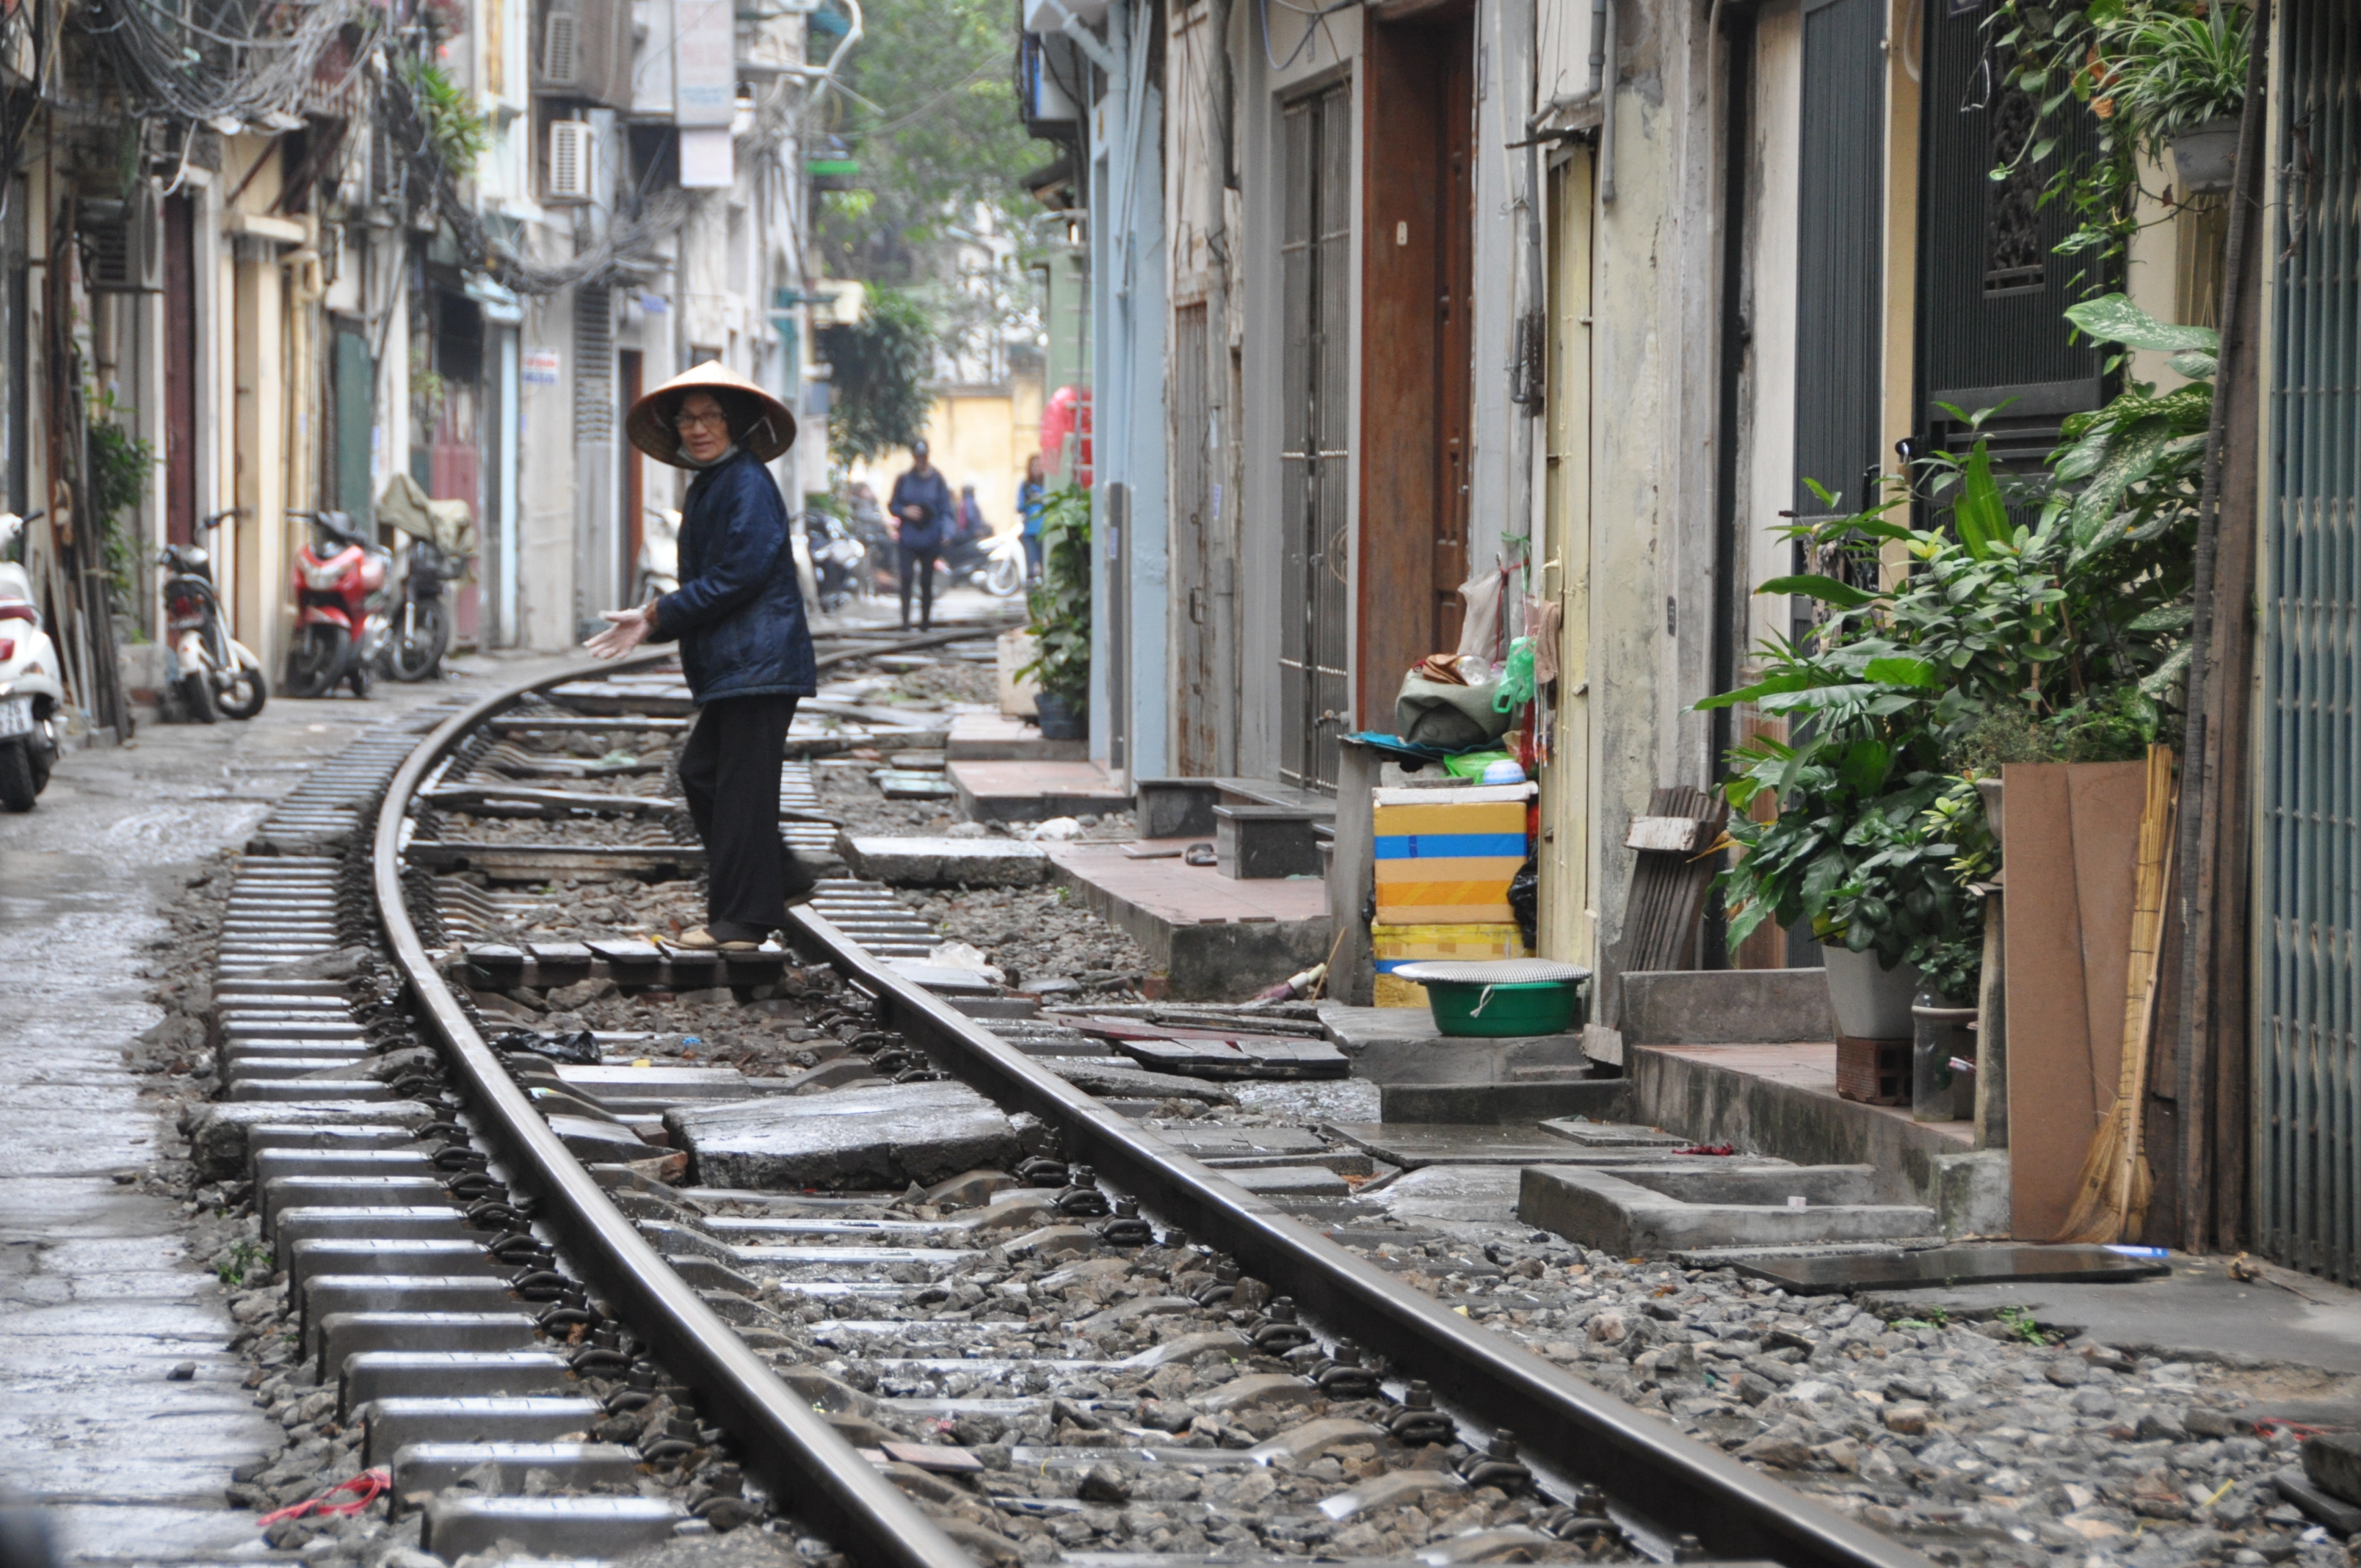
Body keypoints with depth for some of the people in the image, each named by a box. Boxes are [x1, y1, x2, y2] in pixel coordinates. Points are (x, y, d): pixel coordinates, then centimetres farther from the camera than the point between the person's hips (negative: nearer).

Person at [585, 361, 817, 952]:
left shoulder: (748, 484, -13)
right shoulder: (706, 488, 18)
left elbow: (740, 574, -20)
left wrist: (658, 615, -14)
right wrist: (651, 622, 6)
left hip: (759, 660, -10)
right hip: (730, 666, 10)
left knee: (742, 785, -7)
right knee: (702, 771, 12)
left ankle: (742, 920, -2)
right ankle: (782, 879, 21)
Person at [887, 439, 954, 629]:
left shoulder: (937, 480, 2)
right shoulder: (904, 479, 5)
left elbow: (946, 510, 2)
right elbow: (893, 505, 12)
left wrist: (946, 532, -13)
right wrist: (905, 511, -10)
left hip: (930, 540, 0)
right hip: (908, 539, 0)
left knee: (927, 581, 5)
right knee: (906, 577, -13)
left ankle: (926, 620, 15)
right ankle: (905, 619, -11)